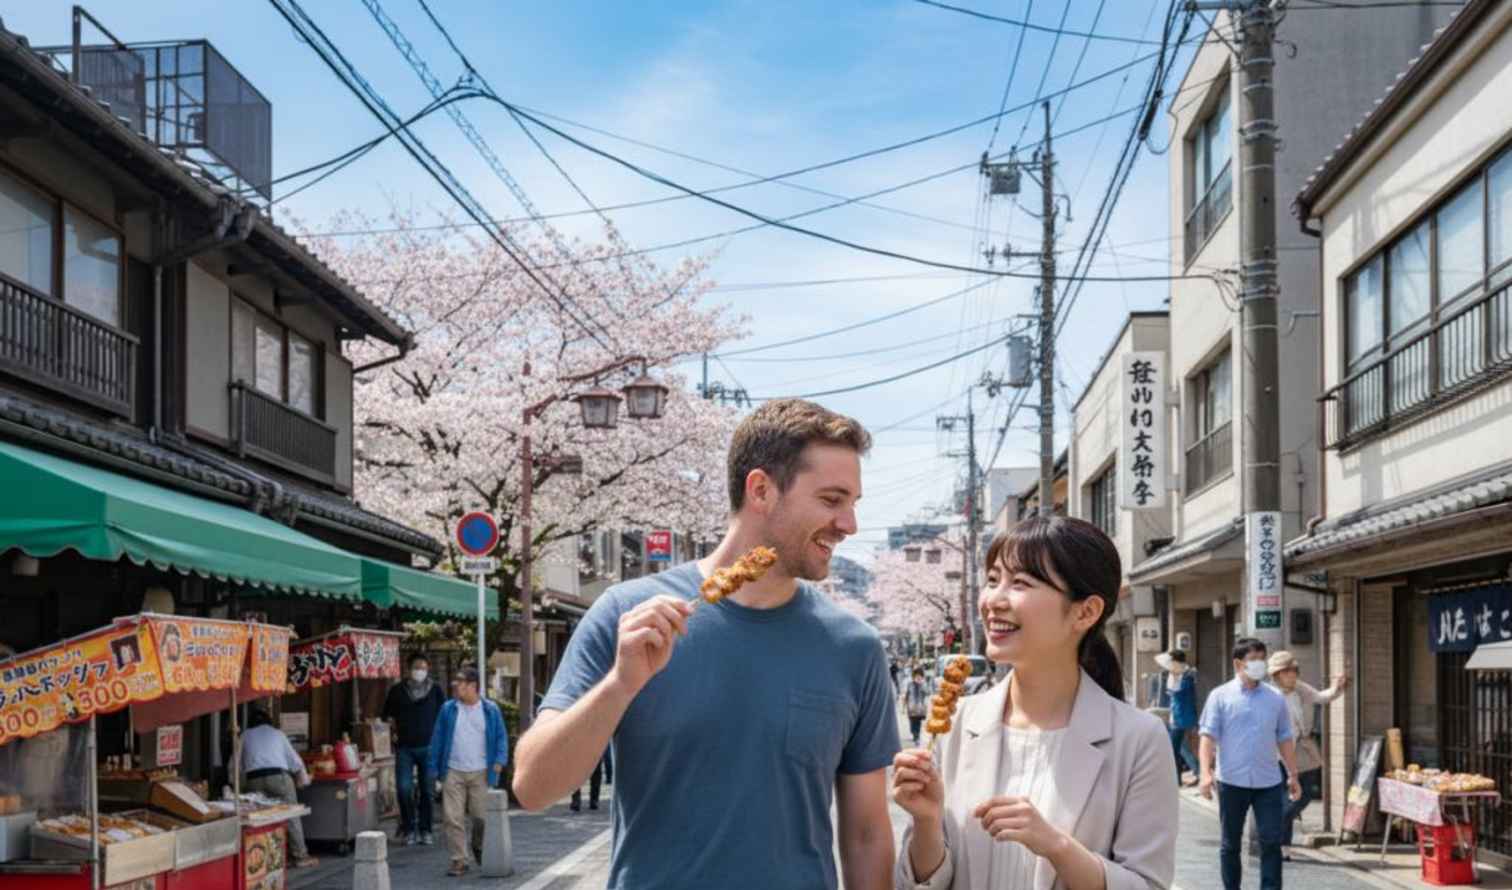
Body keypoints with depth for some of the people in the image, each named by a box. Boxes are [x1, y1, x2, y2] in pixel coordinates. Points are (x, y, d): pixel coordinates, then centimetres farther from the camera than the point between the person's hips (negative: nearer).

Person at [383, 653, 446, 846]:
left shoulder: (435, 689, 5)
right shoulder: (398, 690, 5)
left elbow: (443, 715, 9)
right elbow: (388, 714, 16)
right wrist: (396, 731, 5)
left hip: (428, 747, 0)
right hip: (404, 748, 0)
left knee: (428, 791, 3)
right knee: (404, 789, -5)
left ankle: (426, 830, 12)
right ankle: (408, 828, 9)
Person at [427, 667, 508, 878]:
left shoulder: (490, 710, 3)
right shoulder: (448, 709, 4)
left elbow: (501, 737, 6)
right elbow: (438, 739, 6)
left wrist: (500, 760, -8)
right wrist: (435, 769, 2)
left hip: (480, 773, 0)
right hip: (453, 773, 1)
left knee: (482, 816, 4)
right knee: (454, 818, -4)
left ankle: (479, 848, 32)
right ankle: (459, 860, 3)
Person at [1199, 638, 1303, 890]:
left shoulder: (1276, 699, 8)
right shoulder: (1220, 697, -1)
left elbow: (1285, 740, 13)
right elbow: (1209, 736, -5)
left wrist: (1293, 775, 12)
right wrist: (1206, 773, -16)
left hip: (1269, 783, 2)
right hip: (1232, 782, -2)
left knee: (1271, 842, -3)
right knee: (1230, 844, 9)